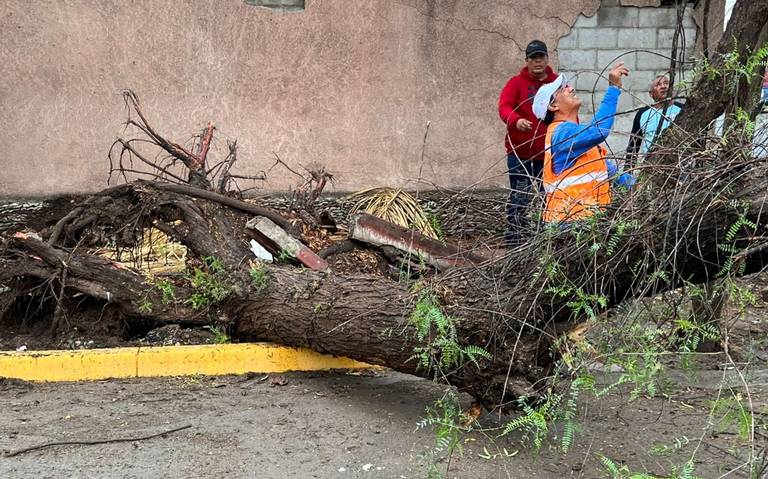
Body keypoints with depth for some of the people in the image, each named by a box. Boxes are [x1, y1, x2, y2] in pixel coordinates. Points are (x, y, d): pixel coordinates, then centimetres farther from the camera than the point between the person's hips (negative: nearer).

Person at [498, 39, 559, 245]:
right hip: (521, 153, -3)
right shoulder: (516, 83, 0)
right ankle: (514, 239, 2)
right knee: (519, 197, -3)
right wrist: (516, 121, -36)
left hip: (550, 153, 3)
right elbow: (504, 107, -15)